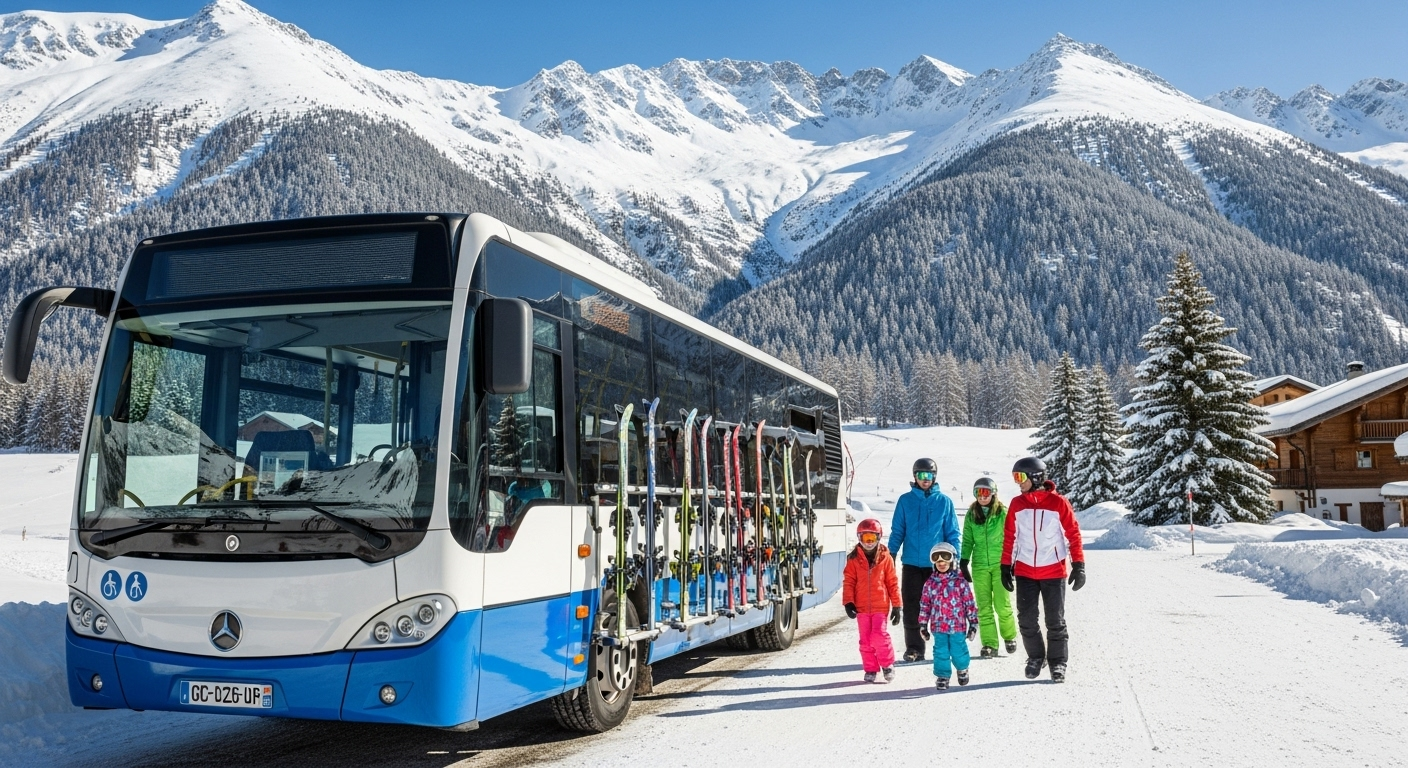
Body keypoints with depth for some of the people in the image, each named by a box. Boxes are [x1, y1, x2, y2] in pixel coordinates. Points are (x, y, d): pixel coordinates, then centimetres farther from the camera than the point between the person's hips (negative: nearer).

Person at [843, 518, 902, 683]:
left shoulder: (885, 558, 0)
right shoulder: (854, 559, 2)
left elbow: (893, 582, 3)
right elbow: (848, 581, 2)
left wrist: (896, 605, 3)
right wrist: (848, 602, -9)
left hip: (881, 606, -2)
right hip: (861, 607, 2)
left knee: (879, 635, -14)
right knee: (865, 640, 7)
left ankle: (888, 664, 9)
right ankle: (870, 670, 20)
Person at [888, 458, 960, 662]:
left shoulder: (944, 501, 2)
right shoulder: (905, 500, 3)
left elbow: (952, 534, 3)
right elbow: (897, 532, 4)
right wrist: (890, 558, -3)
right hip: (911, 563, 1)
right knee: (911, 608, 3)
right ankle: (913, 648, 11)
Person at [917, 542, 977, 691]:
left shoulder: (960, 581, -2)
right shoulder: (930, 583, 4)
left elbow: (969, 603, 1)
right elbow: (924, 605, 9)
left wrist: (973, 623, 0)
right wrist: (923, 625, 8)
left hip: (958, 625, -2)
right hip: (938, 627, 2)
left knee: (958, 651, 4)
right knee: (941, 652, 4)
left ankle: (962, 669, 33)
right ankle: (942, 677, 19)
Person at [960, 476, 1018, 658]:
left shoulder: (1003, 513, -2)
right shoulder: (971, 515, 7)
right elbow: (967, 540, 10)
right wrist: (964, 562, 3)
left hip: (1000, 564, -3)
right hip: (979, 566, 3)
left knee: (1002, 605, -2)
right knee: (984, 607, 2)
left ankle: (1009, 636, 22)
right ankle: (989, 644, 8)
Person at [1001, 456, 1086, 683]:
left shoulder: (1058, 503, -8)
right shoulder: (1017, 504, 2)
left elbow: (1073, 534, -4)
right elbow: (1009, 537, 8)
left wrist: (1079, 565, -7)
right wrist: (1006, 567, 8)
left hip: (1054, 572, -3)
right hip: (1024, 572, 3)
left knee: (1055, 621, 3)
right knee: (1026, 620, 6)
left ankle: (1057, 662, 16)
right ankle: (1035, 657, 24)